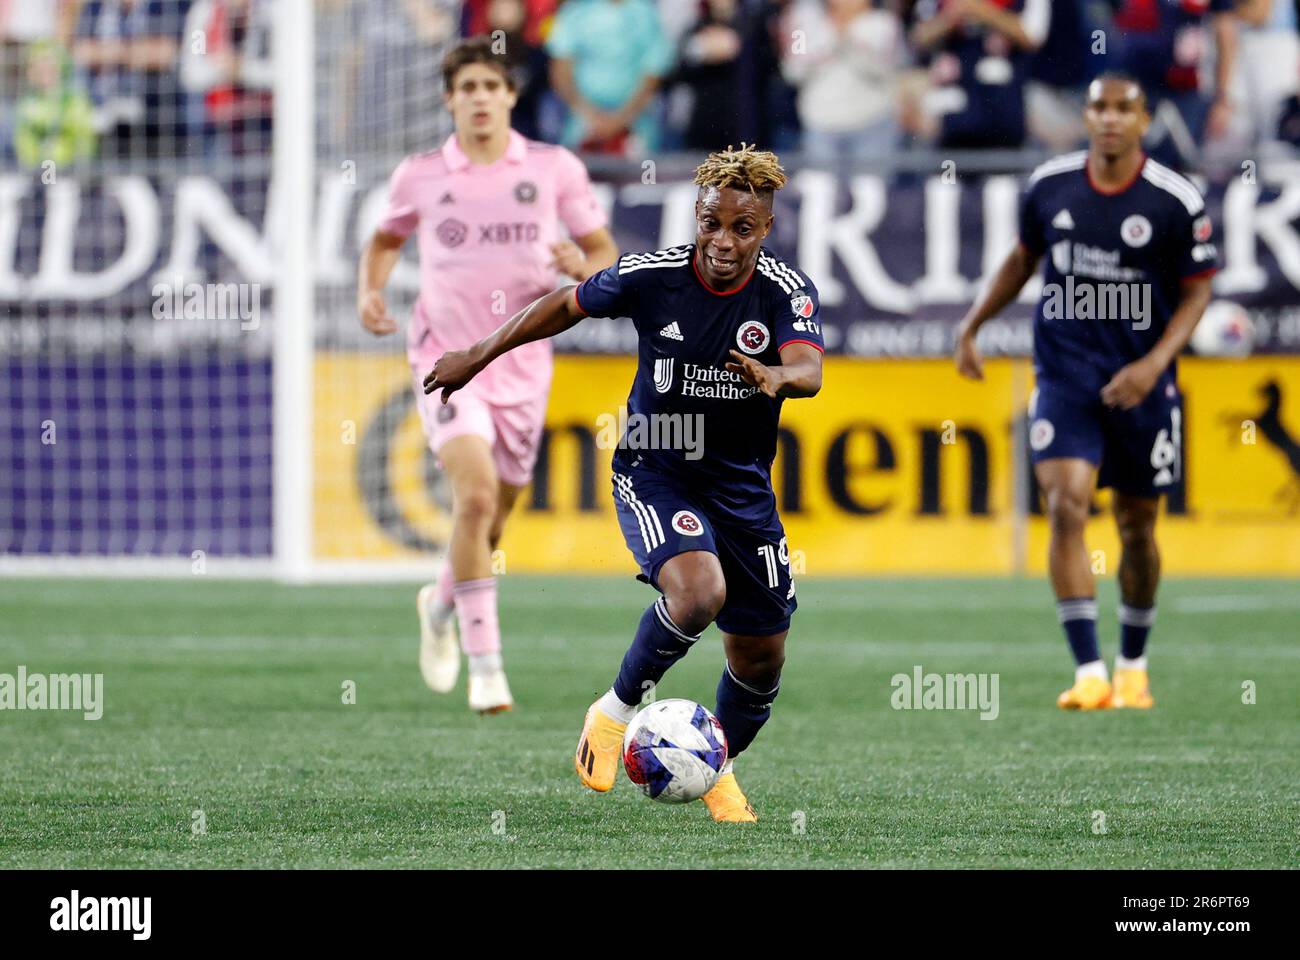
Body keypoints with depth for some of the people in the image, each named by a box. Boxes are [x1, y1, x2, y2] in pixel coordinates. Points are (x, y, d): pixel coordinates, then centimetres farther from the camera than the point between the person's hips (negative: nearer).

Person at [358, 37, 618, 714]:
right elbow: (386, 238, 20)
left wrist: (585, 266, -16)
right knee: (475, 493, -23)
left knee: (490, 519, 13)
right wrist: (370, 292, 1)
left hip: (522, 365, 2)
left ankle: (441, 604, 46)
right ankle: (484, 664, -19)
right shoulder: (420, 175, 1)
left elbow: (604, 251, 7)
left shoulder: (555, 169, 0)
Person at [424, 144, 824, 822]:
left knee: (760, 657, 8)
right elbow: (568, 304, 3)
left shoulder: (787, 292, -15)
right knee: (698, 593, -31)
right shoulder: (651, 276, -15)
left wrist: (776, 376, -56)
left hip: (743, 487, 3)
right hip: (654, 470, -3)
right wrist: (478, 357, 11)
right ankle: (617, 710, -5)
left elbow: (809, 371, -32)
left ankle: (720, 766, 39)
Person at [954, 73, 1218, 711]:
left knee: (1137, 527, 9)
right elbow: (1024, 258, 16)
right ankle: (1089, 674, -18)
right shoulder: (1049, 186, -1)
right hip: (1064, 377, 1)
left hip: (1139, 384, -1)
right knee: (1066, 506, -17)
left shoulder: (1177, 202, -8)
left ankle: (1133, 666, 30)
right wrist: (972, 326, 15)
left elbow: (1196, 291, -2)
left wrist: (1155, 363, -14)